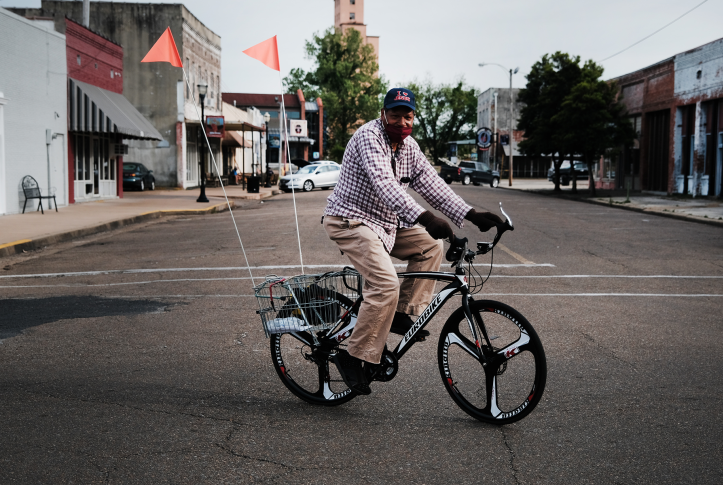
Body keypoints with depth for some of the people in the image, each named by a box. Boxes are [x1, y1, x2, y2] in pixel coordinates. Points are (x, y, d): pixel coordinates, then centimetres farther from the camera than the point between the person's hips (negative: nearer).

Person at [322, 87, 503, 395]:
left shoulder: (408, 147, 8)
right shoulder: (369, 137, -19)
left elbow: (431, 184, 5)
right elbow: (385, 184, -33)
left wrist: (471, 215, -5)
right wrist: (424, 218, -46)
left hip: (384, 224, 9)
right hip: (350, 222, -9)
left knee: (429, 247, 3)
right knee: (386, 284, -23)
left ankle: (403, 314, 6)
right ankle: (353, 356, -14)